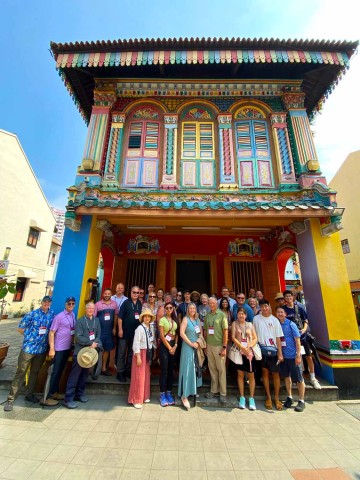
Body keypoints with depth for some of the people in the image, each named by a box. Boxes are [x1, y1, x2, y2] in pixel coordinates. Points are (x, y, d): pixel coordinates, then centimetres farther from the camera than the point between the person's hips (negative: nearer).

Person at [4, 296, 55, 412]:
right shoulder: (32, 314, -11)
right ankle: (10, 399, 20)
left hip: (42, 349, 4)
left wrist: (46, 338, -3)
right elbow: (20, 328, -2)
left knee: (35, 372, 17)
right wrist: (30, 336, -4)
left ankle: (29, 394, 34)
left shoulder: (52, 314, -2)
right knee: (20, 373, 6)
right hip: (28, 347, -3)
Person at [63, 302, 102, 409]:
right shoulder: (80, 321, -8)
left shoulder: (96, 320, 5)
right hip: (79, 351, -5)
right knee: (74, 375, -1)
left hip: (91, 351, 5)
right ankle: (68, 399, 10)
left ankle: (79, 394, 29)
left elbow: (98, 334, 3)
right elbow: (78, 337, -14)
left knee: (85, 374, 14)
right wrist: (91, 343, -17)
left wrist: (95, 344, -14)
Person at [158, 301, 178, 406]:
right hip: (164, 346, -5)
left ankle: (169, 393, 24)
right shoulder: (162, 320, -8)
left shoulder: (175, 320, 7)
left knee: (171, 370, 11)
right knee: (164, 371, 1)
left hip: (173, 346, 5)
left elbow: (177, 334, 9)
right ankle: (162, 395, 13)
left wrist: (175, 346, -3)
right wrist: (169, 347, -9)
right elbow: (161, 336, -10)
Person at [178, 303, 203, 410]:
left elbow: (201, 332, 12)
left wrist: (199, 343, -2)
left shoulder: (198, 320, 7)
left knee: (195, 368, 15)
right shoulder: (185, 319, -11)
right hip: (187, 347, -6)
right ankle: (184, 396, 4)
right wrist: (191, 343, -15)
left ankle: (193, 390, 32)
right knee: (187, 369, -4)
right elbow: (181, 333, -18)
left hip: (196, 347, 6)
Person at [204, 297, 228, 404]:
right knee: (212, 369, 14)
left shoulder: (221, 315, -9)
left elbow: (225, 332, -9)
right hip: (209, 346, 4)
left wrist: (224, 347, -12)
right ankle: (214, 391, 28)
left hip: (219, 346, -4)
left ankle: (223, 393, 18)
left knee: (221, 369, 5)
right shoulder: (207, 316, 5)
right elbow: (205, 331, 11)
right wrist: (205, 345, 10)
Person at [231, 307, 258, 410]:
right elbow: (233, 337, -4)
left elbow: (255, 338, 3)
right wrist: (242, 347, -14)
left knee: (251, 375, 4)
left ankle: (251, 398, 17)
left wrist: (249, 347, -12)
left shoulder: (250, 324, 7)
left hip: (249, 352, 1)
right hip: (239, 351, -1)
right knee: (240, 374, 7)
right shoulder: (234, 323, 3)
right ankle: (242, 397, 20)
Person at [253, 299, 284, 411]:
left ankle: (276, 398, 24)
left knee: (275, 374, 7)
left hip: (273, 350, 0)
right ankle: (268, 397, 24)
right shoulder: (256, 319, -1)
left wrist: (280, 353, -4)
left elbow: (278, 338, -1)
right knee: (265, 372, 9)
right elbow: (254, 335, 4)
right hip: (262, 349, 0)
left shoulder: (274, 320, -2)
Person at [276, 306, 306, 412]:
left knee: (298, 378, 4)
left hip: (293, 355, -4)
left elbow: (297, 340, -10)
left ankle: (301, 401, 20)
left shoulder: (291, 324, -11)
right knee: (286, 376, 16)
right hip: (283, 355, 5)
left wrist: (298, 355, -14)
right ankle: (289, 397, 32)